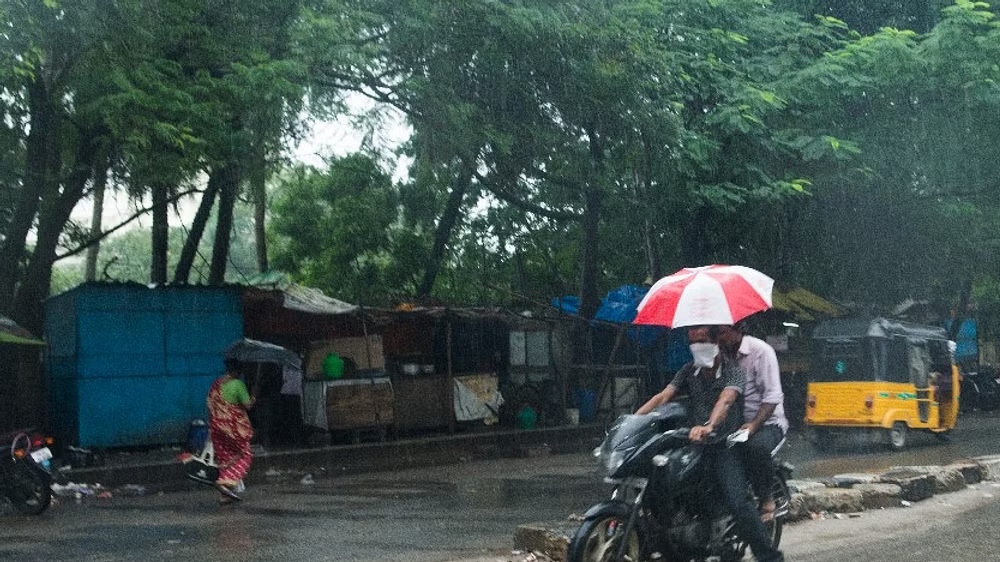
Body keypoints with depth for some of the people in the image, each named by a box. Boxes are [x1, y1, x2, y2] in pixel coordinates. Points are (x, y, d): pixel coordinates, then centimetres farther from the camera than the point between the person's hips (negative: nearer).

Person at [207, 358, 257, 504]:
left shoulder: (216, 384, 7)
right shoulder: (238, 384, -13)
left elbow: (210, 403, 11)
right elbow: (248, 405, -15)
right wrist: (253, 399, 6)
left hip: (217, 425, 7)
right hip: (235, 425, -7)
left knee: (224, 457, 12)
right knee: (244, 455, 5)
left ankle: (225, 495, 13)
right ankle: (226, 482, -13)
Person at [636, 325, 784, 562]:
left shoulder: (732, 368, -4)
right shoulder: (689, 371, 14)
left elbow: (726, 399, -23)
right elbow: (663, 396, 3)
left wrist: (709, 426, -44)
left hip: (726, 443, -5)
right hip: (696, 443, 6)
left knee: (738, 502, -23)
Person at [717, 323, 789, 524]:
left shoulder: (761, 350, -9)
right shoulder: (719, 354, 8)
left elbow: (773, 395, -15)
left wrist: (754, 424, -27)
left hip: (767, 422, -5)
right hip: (732, 423, 5)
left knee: (757, 446, -36)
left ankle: (767, 498, -14)